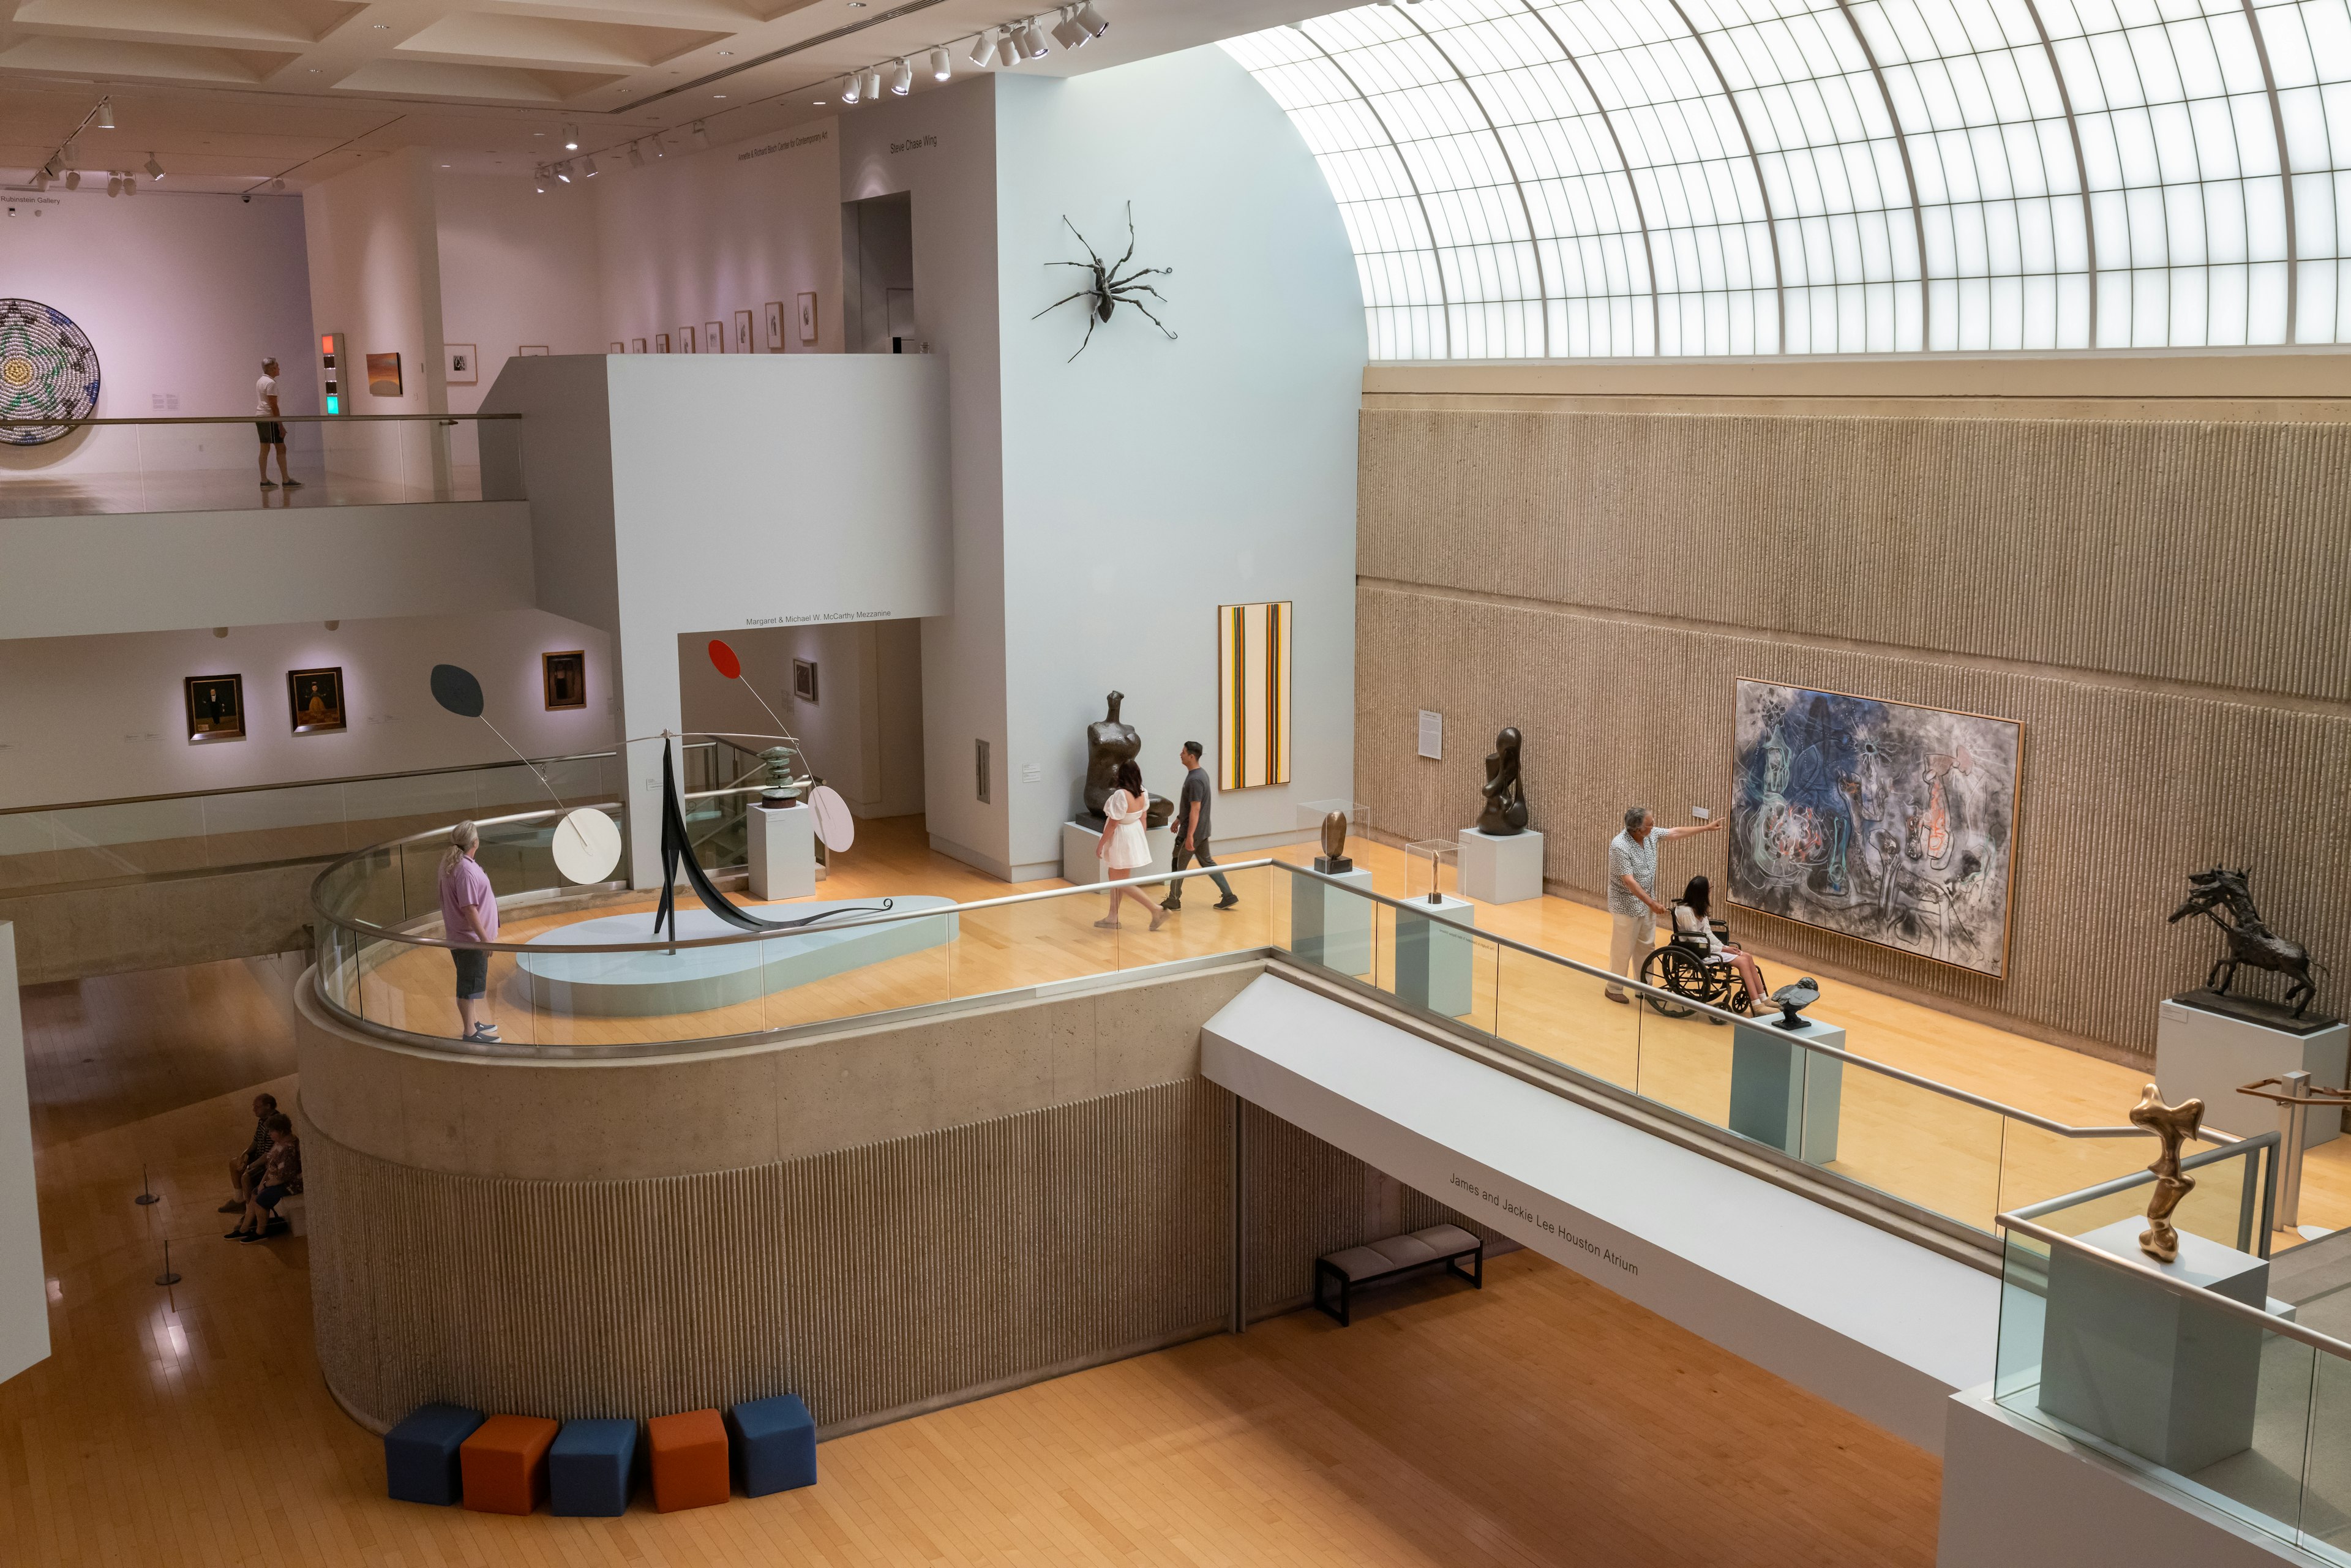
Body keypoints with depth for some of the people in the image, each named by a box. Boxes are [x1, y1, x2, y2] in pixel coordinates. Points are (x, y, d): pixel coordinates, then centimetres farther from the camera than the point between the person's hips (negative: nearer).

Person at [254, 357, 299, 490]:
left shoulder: (260, 382, 17)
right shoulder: (271, 383, -13)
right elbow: (273, 405, -17)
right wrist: (280, 425, -16)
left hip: (260, 418, 9)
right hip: (269, 419, -9)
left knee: (265, 449, 8)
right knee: (281, 448, -7)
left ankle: (264, 481, 6)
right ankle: (286, 480, -9)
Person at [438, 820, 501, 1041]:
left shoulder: (452, 864, 7)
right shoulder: (466, 870, -25)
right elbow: (469, 909, -27)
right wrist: (485, 938, -23)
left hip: (460, 937, 10)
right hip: (470, 939, -10)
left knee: (470, 985, 21)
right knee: (470, 986, -1)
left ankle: (473, 1022, 34)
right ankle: (470, 1032, 7)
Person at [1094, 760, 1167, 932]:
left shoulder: (1121, 795, -28)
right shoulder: (1142, 792, -5)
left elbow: (1113, 824, -23)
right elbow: (1143, 818, 6)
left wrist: (1101, 844, -11)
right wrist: (1141, 839, 19)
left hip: (1121, 839, -8)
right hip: (1136, 834, 8)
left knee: (1121, 883, 6)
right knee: (1115, 877, 21)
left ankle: (1156, 909, 2)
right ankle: (1112, 918, 29)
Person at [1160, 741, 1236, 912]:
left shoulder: (1195, 780, -23)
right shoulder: (1200, 773, 8)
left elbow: (1195, 810, -26)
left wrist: (1189, 836, -26)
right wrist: (1179, 819, 28)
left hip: (1192, 830, -9)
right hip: (1202, 830, 9)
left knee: (1178, 864, 6)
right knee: (1207, 862, 15)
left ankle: (1174, 900, 19)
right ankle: (1228, 896, 12)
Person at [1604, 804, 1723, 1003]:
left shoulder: (1651, 834, -5)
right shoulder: (1620, 846, -28)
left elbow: (1675, 832, 11)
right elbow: (1629, 881, -29)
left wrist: (1707, 828, 16)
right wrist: (1652, 903, -29)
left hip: (1646, 903, 8)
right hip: (1627, 905, -8)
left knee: (1646, 947, 15)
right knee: (1623, 949, 3)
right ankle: (1614, 989, 17)